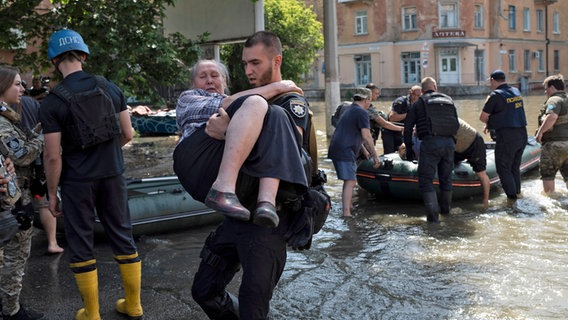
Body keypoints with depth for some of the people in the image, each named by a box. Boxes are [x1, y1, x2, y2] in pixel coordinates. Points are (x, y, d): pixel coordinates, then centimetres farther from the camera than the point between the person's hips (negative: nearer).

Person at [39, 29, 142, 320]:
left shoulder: (52, 102, -11)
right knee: (122, 236, 14)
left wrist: (52, 193, 0)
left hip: (77, 182, -3)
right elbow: (128, 134, 5)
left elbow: (53, 156, -12)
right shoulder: (110, 88, -1)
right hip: (112, 175, 4)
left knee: (80, 244, 9)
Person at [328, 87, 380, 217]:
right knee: (350, 182, -11)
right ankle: (346, 212, -17)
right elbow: (366, 136, -14)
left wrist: (369, 152, 33)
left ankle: (348, 206, 28)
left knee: (349, 181, 19)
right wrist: (375, 155, -8)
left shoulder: (349, 111, 25)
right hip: (345, 151, -10)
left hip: (336, 149, 10)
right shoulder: (362, 112, -7)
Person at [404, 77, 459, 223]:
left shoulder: (419, 103, 8)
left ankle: (433, 213, -7)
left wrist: (409, 148, 12)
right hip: (449, 143, 4)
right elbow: (457, 125, 17)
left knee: (426, 180, 2)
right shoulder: (448, 100, 17)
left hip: (429, 143, -4)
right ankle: (445, 208, 36)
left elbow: (408, 127, 5)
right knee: (446, 178, 20)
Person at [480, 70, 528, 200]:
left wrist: (489, 122, 14)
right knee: (515, 167, 20)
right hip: (522, 135, 7)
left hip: (507, 137, -7)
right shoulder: (516, 92, 11)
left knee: (503, 169, 5)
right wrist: (491, 123, 19)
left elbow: (482, 117, -8)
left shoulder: (495, 95, -12)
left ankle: (512, 196, 4)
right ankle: (518, 193, 29)